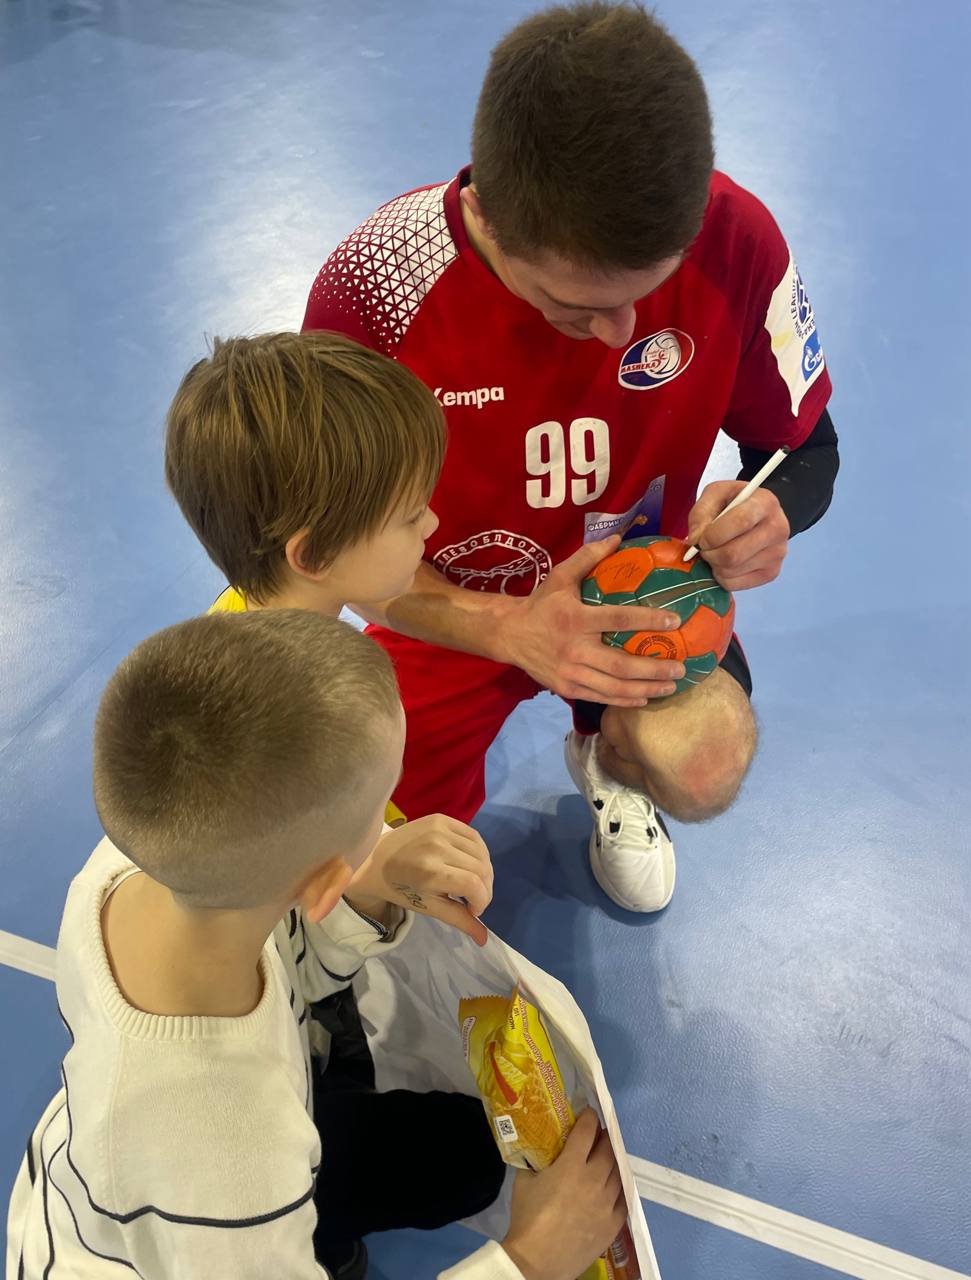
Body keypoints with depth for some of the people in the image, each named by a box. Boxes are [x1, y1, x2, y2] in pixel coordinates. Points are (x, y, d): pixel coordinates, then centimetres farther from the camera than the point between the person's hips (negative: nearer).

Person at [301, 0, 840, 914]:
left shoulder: (735, 241, -25)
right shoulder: (370, 291, -30)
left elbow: (805, 446, -8)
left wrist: (771, 515, -33)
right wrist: (510, 630, -33)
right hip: (450, 609, 0)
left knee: (704, 775, -27)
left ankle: (606, 751, 13)